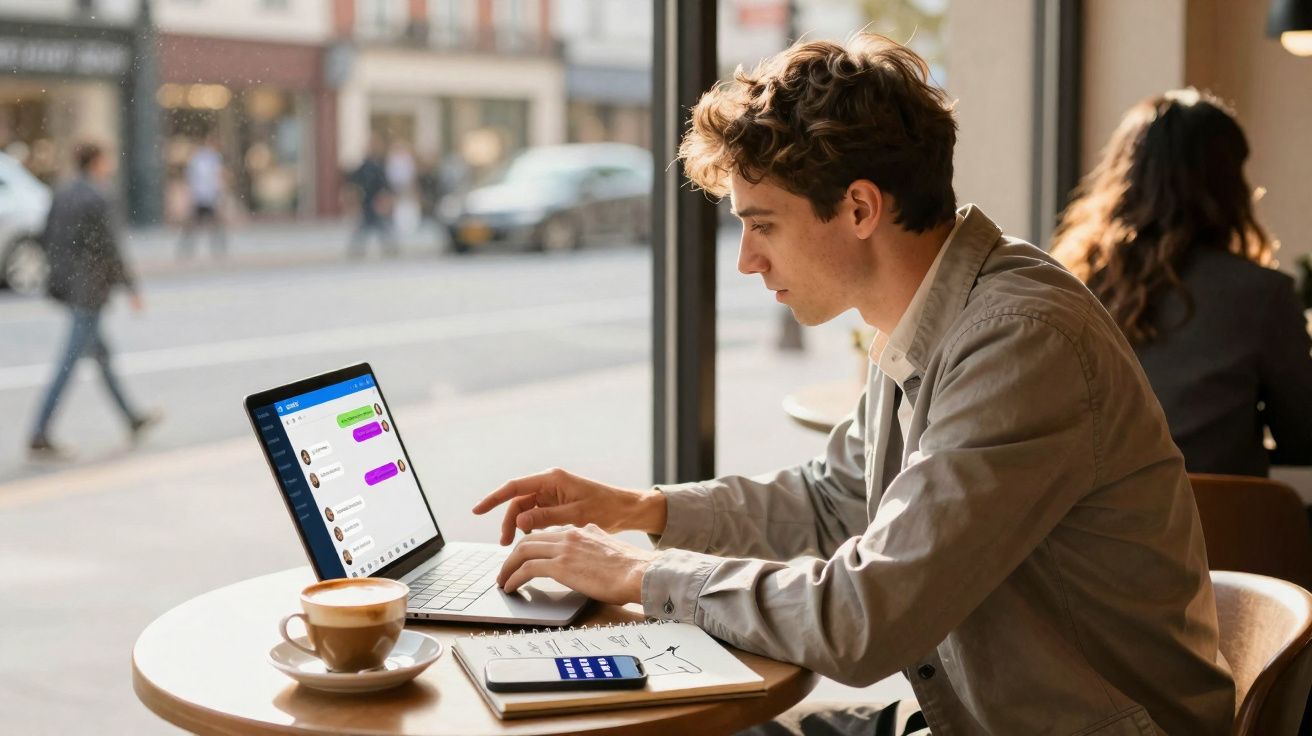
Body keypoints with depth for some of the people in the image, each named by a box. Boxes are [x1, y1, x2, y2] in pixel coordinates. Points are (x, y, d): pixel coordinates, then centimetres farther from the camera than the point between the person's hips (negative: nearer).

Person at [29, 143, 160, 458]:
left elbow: (47, 238, 11)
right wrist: (130, 288, -10)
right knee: (69, 364, -5)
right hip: (90, 290, -9)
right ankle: (39, 437, -5)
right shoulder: (96, 200, -17)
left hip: (65, 286, 9)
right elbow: (108, 248, -17)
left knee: (102, 353, 19)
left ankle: (133, 420, 31)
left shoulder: (61, 195, 8)